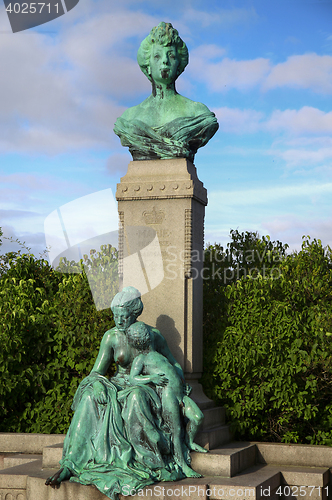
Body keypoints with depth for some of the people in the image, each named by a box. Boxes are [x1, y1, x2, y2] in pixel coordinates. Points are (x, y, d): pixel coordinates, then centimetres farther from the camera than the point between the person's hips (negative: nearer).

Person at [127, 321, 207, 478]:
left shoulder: (155, 355, 27)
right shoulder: (141, 359, 1)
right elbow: (133, 379, -10)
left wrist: (181, 382, 23)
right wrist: (151, 378, -22)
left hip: (180, 394, 8)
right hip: (167, 394, -8)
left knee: (197, 417, -8)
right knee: (176, 430, -8)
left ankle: (190, 442, 16)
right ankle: (182, 465, -1)